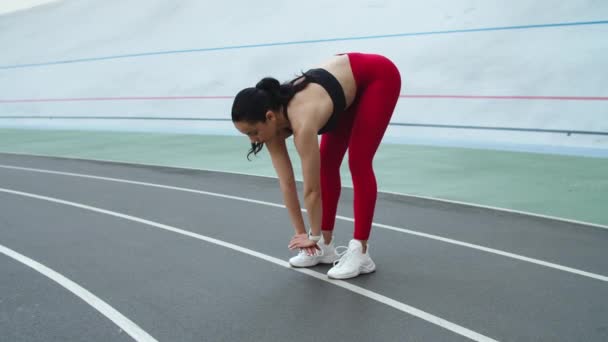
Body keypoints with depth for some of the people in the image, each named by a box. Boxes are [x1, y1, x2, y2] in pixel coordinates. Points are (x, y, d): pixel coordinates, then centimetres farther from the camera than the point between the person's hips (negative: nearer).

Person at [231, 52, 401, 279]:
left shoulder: (302, 122, -38)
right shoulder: (272, 120, -16)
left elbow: (312, 190, -28)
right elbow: (286, 182, -9)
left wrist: (314, 236, -14)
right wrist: (300, 233, -6)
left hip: (378, 77, -7)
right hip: (349, 84, 8)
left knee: (358, 164, -14)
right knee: (327, 164, 3)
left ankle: (360, 252, -9)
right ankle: (326, 246, 11)